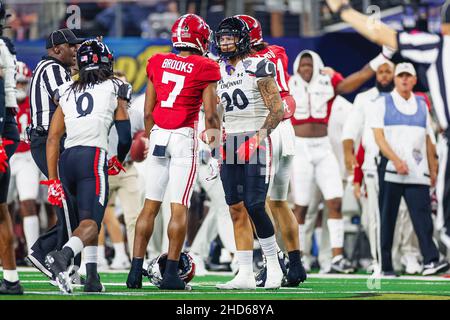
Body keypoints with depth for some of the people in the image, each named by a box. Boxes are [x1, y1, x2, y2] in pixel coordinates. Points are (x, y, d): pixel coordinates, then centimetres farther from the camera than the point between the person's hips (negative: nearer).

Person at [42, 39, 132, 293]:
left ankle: (93, 277, 12)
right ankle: (64, 254, -42)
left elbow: (53, 139, 11)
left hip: (66, 159, 5)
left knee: (88, 217, 20)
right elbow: (125, 137, 10)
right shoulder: (115, 89, 11)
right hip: (93, 157, -5)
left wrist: (53, 181, 11)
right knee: (91, 222, -12)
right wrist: (118, 162, 30)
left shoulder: (68, 93, 19)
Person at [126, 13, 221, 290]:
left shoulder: (157, 63, 9)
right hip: (184, 137, -4)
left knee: (151, 205, 9)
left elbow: (148, 112, 12)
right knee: (180, 208, -1)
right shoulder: (205, 69, -4)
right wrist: (218, 146, 10)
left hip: (158, 134, 4)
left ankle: (136, 270, 7)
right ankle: (171, 274, -2)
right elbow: (210, 115, -4)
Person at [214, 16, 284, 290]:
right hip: (230, 143, 7)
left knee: (255, 206, -14)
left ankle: (274, 265, 2)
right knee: (237, 208, 3)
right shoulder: (219, 70, 13)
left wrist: (257, 138, -19)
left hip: (256, 141, -6)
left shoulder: (258, 68, -7)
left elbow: (277, 109, -10)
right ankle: (245, 275, 5)